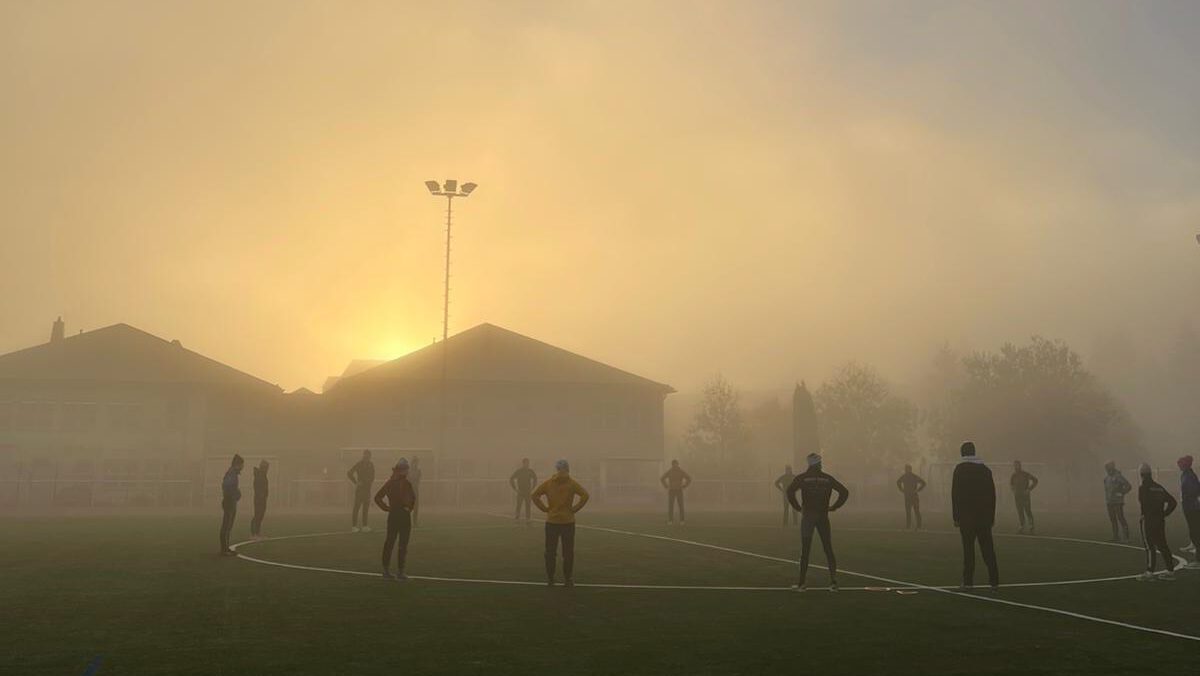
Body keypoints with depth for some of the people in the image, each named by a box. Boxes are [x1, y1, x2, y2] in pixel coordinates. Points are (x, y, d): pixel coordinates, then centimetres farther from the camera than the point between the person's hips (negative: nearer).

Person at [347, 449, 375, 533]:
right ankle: (354, 526, -3)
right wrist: (356, 482, -10)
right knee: (356, 507, -5)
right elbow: (349, 473, -9)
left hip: (367, 489, 6)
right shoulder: (359, 464, -7)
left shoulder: (371, 464, 9)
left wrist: (371, 481, 3)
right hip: (360, 489, -6)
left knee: (366, 508, 9)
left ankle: (365, 526, 14)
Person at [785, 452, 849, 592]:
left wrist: (797, 507, -4)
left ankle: (802, 583, 3)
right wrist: (834, 507, 8)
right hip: (823, 517, 2)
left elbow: (790, 491, -14)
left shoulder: (802, 478, -1)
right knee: (828, 549, 8)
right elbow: (844, 492, 4)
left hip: (807, 516, -2)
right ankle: (833, 581, 1)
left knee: (805, 550, 2)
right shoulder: (827, 478, 6)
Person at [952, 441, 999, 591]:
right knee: (988, 549, 7)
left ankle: (968, 582, -1)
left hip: (966, 516, -4)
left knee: (968, 549, -1)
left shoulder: (960, 469, -4)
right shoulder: (985, 469, 10)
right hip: (984, 516, 4)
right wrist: (991, 516, 15)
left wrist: (956, 517, -4)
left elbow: (955, 494, -8)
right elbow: (992, 494, 11)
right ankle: (994, 582, 6)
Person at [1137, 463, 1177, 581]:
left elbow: (1143, 502, -23)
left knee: (1149, 546, -5)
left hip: (1148, 521, -7)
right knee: (1162, 545, 14)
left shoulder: (1143, 488, -11)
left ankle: (1150, 573, -6)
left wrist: (1144, 514, -7)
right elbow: (1173, 502, 12)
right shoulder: (1159, 488, 11)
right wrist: (1164, 514, 11)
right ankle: (1170, 571, 18)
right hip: (1160, 520, 7)